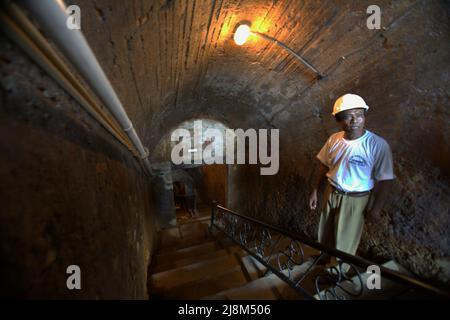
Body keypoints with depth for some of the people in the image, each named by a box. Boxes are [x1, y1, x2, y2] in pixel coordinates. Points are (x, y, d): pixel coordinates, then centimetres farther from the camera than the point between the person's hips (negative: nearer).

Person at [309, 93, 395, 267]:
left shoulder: (378, 145, -20)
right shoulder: (334, 139, -7)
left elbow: (385, 180, -14)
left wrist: (376, 208, -10)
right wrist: (315, 191, 4)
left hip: (356, 199, -4)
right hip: (330, 193, 4)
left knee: (345, 239, 14)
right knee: (325, 231, 23)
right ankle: (325, 258, 53)